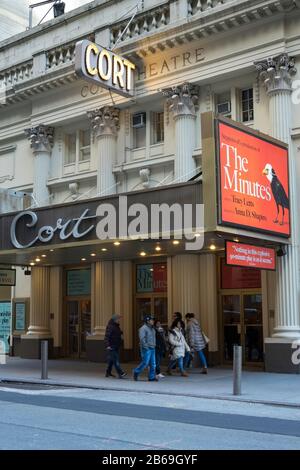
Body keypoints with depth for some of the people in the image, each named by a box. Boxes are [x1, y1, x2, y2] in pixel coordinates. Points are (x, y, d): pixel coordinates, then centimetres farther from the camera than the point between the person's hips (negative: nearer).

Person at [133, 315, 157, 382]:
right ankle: (136, 372, 12)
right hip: (146, 349, -8)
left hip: (152, 348, 9)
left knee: (153, 364, 5)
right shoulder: (143, 328, -12)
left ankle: (152, 377, 10)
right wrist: (146, 347, -22)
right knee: (145, 363, -7)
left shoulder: (152, 328, 15)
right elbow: (142, 339, -19)